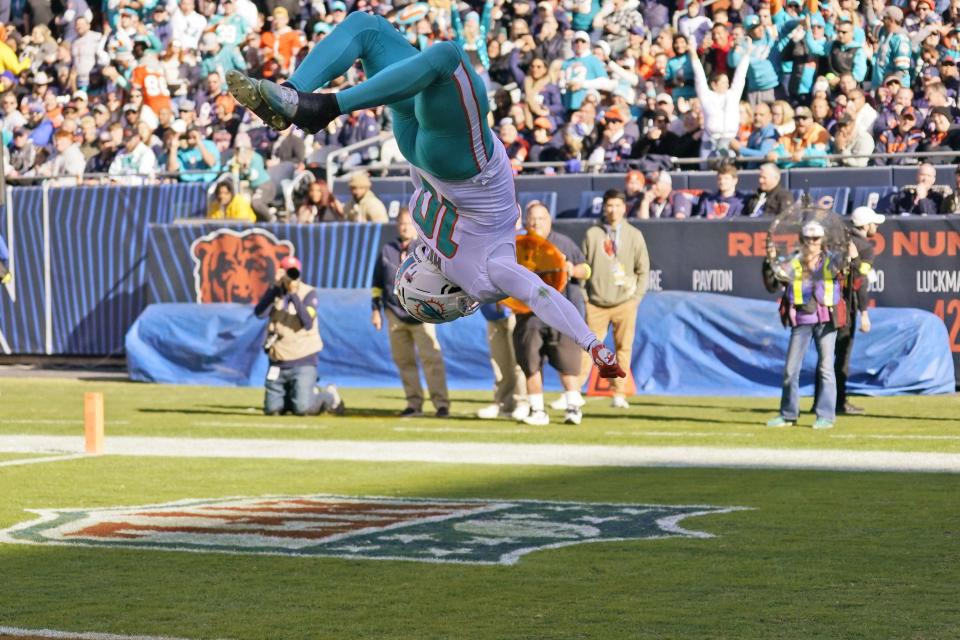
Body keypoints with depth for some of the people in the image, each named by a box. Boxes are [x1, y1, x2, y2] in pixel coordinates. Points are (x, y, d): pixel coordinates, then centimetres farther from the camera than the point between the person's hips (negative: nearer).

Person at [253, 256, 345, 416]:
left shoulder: (309, 293, -6)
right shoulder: (275, 292, 3)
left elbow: (308, 323, -19)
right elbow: (259, 313, -15)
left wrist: (294, 295, -24)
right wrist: (275, 287, -21)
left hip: (303, 362, -5)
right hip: (277, 363, 5)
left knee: (303, 409, -17)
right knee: (272, 410, 9)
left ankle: (329, 397, 15)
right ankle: (310, 394, 33)